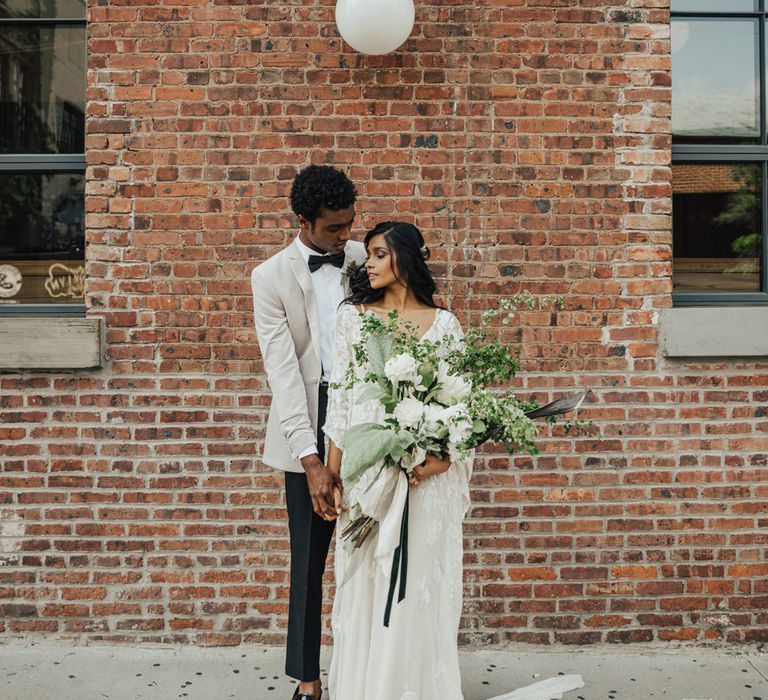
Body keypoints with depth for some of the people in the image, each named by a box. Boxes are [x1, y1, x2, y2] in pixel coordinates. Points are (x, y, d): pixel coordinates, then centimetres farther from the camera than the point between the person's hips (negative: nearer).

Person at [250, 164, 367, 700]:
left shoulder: (365, 261, 4)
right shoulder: (271, 277, -3)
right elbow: (283, 369, -10)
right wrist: (310, 459, -17)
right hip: (311, 421, -1)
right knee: (309, 552, 8)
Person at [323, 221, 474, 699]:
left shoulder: (443, 323, 3)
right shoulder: (353, 315, 7)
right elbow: (339, 396, 4)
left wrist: (442, 458, -16)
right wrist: (333, 474, -2)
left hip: (424, 473, -1)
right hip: (365, 468, 1)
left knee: (420, 587, 4)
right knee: (366, 587, 7)